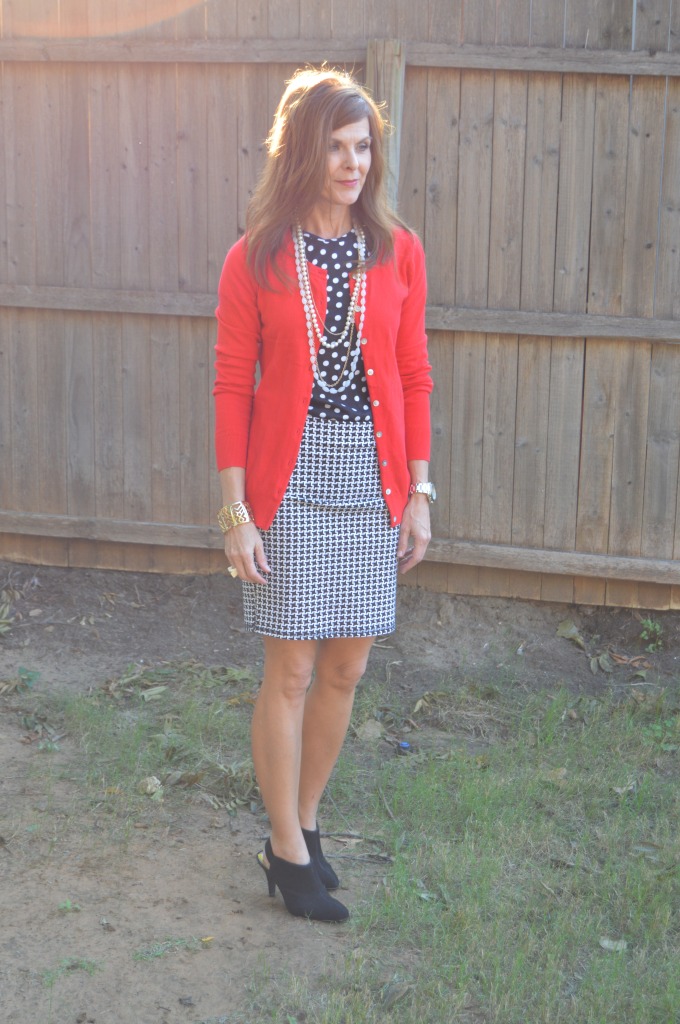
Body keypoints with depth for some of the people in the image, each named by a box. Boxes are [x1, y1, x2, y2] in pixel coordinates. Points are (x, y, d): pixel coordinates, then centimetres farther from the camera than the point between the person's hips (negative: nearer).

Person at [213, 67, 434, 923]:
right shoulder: (256, 259, -3)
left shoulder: (397, 252, 5)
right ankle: (287, 852, 17)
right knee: (292, 669, 1)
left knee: (346, 667, 9)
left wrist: (419, 491, 4)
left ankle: (304, 819, 29)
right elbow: (232, 387, -3)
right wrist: (235, 510, -7)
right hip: (291, 478, -3)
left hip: (373, 479, 3)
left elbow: (414, 378, 8)